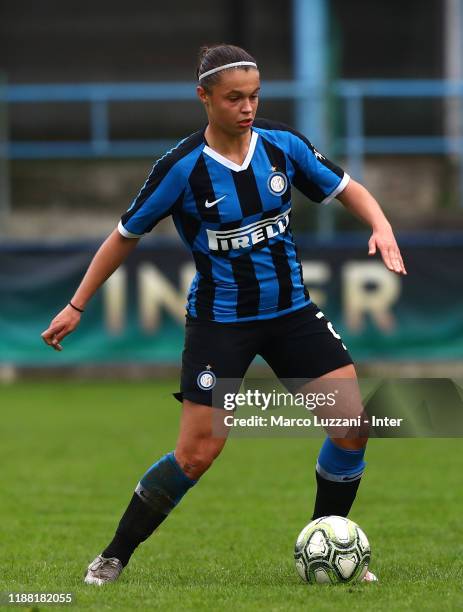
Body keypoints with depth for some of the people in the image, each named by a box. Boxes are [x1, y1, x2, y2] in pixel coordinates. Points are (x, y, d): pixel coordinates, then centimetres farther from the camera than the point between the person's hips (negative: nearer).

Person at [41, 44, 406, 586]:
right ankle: (114, 557, 8)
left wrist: (380, 224, -13)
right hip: (220, 318, -4)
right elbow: (126, 235, -2)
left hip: (291, 310, 4)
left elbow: (345, 189, 8)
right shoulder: (182, 168, -14)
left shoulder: (283, 144, -5)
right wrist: (76, 307, 1)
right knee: (197, 454, -11)